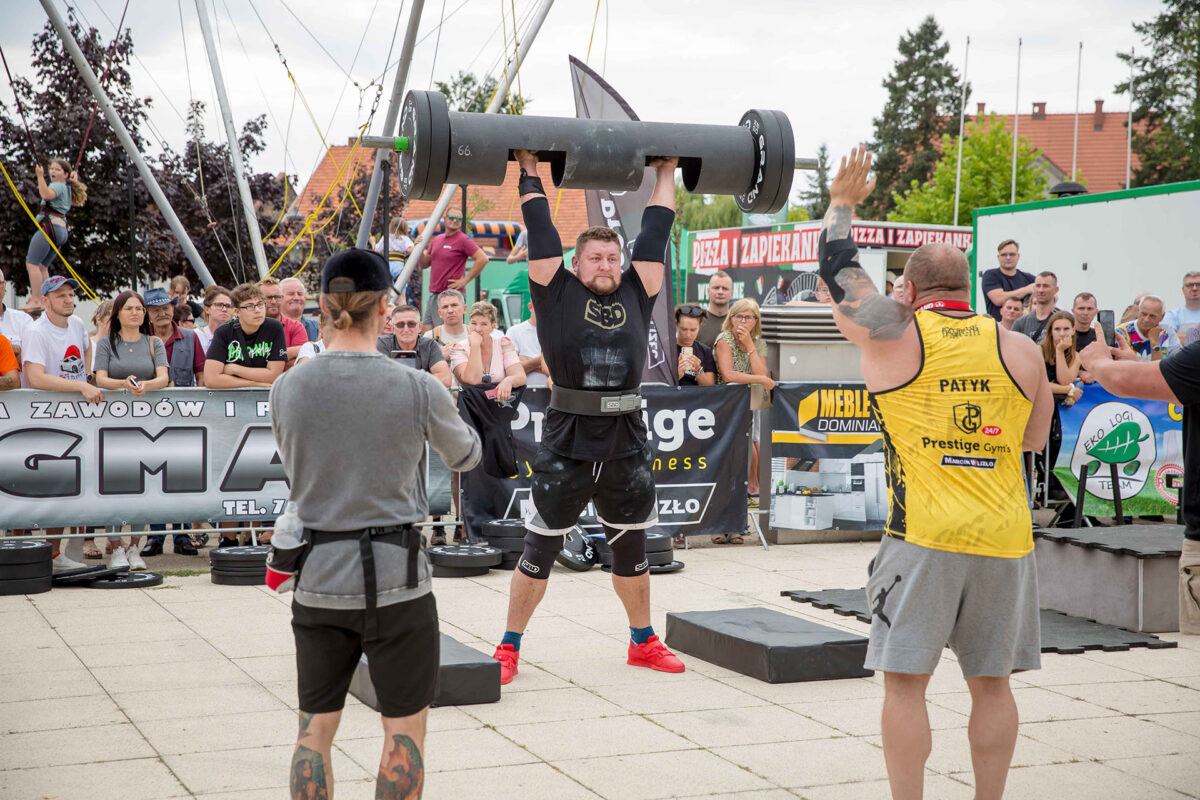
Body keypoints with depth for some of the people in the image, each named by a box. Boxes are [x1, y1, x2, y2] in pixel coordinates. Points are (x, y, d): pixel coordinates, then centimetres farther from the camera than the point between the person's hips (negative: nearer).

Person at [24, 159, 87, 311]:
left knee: (31, 263, -14)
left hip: (50, 226, -10)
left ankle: (35, 301, -22)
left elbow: (46, 194, -27)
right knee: (42, 266, 14)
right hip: (62, 229, 10)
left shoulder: (59, 186, -5)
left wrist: (40, 176, -28)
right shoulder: (67, 188, 23)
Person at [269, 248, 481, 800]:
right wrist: (446, 402, 27)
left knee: (315, 728, 13)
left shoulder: (287, 390, -3)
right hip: (395, 579, -3)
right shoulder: (419, 390, -11)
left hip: (318, 581, 3)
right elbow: (465, 458, 8)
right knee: (404, 730, 8)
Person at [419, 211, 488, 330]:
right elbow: (424, 264, 19)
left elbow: (483, 259, -16)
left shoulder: (463, 240, -7)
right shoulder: (436, 240, 16)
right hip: (433, 293, 8)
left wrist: (465, 280, -13)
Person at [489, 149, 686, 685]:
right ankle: (509, 648, 16)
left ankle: (643, 642, 32)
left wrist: (666, 174, 18)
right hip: (566, 447, -4)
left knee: (631, 550, 17)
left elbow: (654, 236, 12)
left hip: (627, 449, 4)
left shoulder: (636, 295, 8)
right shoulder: (558, 294, -1)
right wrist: (530, 172, 6)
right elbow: (541, 233, 0)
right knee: (539, 551, 4)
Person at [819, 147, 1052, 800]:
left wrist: (842, 204, 27)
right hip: (1005, 536, 4)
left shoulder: (893, 336, -2)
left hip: (924, 536, -3)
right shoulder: (1018, 349, 6)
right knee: (991, 682, 13)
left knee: (906, 682, 3)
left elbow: (836, 268, 12)